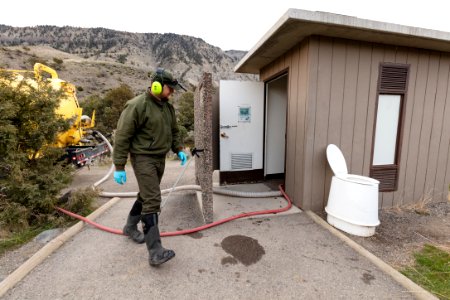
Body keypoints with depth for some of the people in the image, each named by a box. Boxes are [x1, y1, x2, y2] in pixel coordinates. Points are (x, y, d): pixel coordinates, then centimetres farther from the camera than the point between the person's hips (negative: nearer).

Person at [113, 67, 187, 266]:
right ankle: (155, 252, -5)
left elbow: (174, 131, 21)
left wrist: (179, 149, 7)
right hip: (143, 158, -8)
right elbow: (122, 137, -14)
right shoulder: (136, 106, -15)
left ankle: (130, 227, 43)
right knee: (153, 200, -12)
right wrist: (119, 167, -14)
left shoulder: (168, 107, 10)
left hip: (160, 158, 8)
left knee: (146, 196, 19)